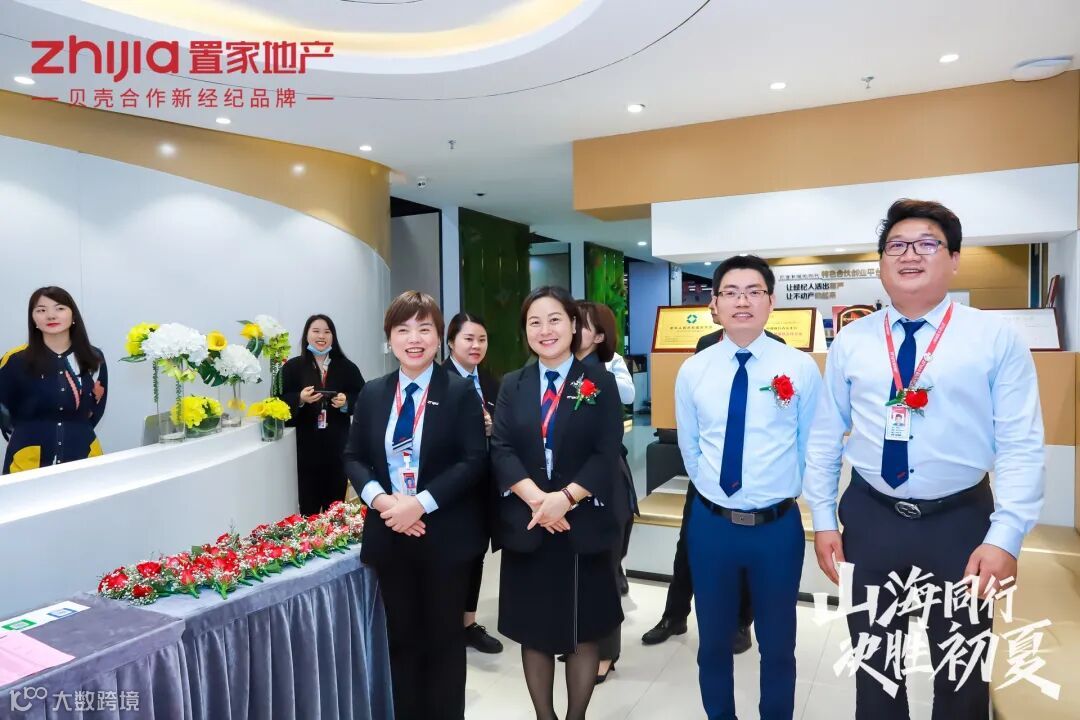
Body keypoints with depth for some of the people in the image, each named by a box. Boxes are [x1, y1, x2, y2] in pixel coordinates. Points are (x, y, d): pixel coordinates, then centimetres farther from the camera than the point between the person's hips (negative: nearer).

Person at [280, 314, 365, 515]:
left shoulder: (346, 367, 7)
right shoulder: (293, 367, 3)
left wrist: (346, 402, -12)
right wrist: (300, 399, -19)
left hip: (338, 445, 2)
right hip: (307, 445, -1)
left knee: (335, 502, 7)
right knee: (309, 503, 1)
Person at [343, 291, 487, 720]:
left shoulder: (460, 392, -6)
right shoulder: (372, 394, 6)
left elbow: (474, 461, -12)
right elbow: (353, 458, 6)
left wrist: (422, 504, -21)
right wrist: (379, 498, -13)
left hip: (445, 535, -3)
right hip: (389, 533, 3)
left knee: (445, 635, 13)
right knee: (401, 635, 16)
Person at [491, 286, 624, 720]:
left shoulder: (599, 381, 0)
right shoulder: (513, 385, 7)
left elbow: (607, 453, -8)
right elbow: (501, 450, -3)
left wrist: (565, 499, -19)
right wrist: (536, 498, -18)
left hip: (583, 527, -2)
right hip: (526, 527, 2)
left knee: (583, 632, 11)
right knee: (533, 632, 13)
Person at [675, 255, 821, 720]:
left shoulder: (801, 368, -8)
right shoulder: (692, 371, -3)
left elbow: (811, 446, 4)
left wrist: (780, 493, 10)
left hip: (778, 525, -1)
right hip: (711, 523, 2)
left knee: (778, 642, 18)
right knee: (714, 640, 19)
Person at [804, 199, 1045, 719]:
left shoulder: (996, 338, -5)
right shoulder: (850, 342, 1)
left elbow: (1021, 446, -8)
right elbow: (825, 438, 4)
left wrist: (1005, 537, -16)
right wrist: (824, 521, 2)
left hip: (960, 521, -1)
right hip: (869, 519, 2)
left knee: (962, 672, 18)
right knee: (873, 665, 18)